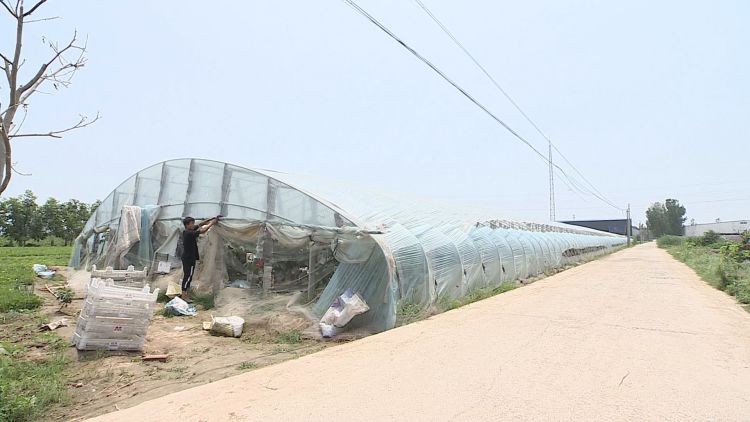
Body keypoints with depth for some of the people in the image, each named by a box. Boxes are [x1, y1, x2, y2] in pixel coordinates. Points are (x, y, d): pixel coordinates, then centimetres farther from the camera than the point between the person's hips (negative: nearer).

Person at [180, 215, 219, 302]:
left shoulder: (188, 231, 6)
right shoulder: (189, 233, -22)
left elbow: (200, 225, 9)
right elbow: (202, 231, -25)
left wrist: (211, 219, 1)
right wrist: (212, 223, -15)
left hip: (188, 258, 10)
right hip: (189, 259, -10)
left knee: (187, 276, 16)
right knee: (188, 277, -4)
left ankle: (184, 294, 24)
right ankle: (184, 297, 2)